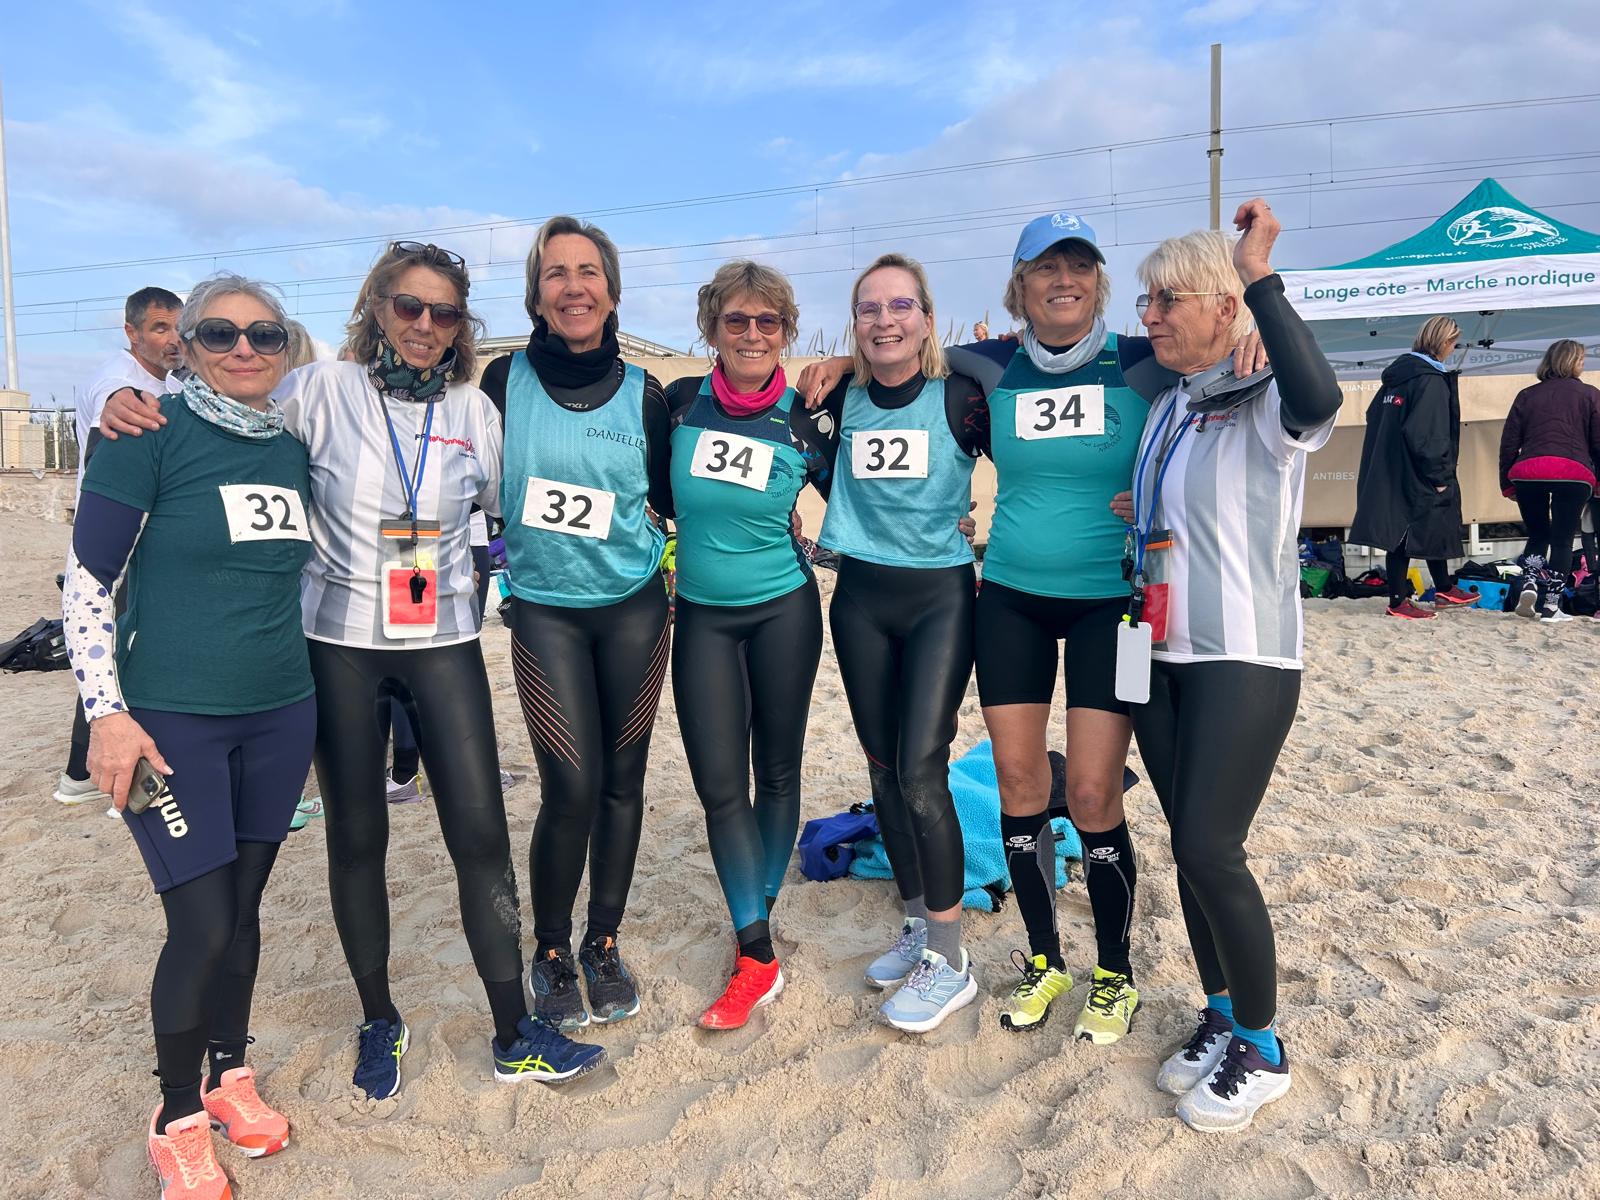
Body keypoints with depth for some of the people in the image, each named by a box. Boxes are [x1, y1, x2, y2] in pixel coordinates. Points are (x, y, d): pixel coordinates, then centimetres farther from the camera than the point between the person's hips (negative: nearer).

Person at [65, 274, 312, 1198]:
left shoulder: (295, 449, 7)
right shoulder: (150, 433, -10)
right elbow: (87, 581, -8)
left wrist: (307, 701, 19)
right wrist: (106, 711, -13)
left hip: (279, 715, 5)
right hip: (171, 719, -5)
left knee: (245, 905, 14)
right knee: (202, 925, -3)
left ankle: (229, 1073, 36)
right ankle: (178, 1118, 21)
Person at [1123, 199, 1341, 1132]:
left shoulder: (1265, 403, -11)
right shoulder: (1164, 408, 12)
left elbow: (1320, 398, -36)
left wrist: (1259, 277, -30)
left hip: (1244, 660, -7)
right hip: (1159, 656, 7)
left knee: (1211, 851, -9)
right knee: (1191, 848, 11)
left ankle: (1261, 1050, 12)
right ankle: (1222, 1016, 29)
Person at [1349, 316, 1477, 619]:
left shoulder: (1397, 372, 11)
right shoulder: (1431, 380, -15)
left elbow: (1375, 416, 16)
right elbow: (1428, 435, -21)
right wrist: (1439, 475, -14)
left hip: (1388, 472, 9)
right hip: (1415, 477, -9)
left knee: (1436, 525, 19)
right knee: (1408, 534, -1)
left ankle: (1445, 589, 30)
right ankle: (1398, 602, 6)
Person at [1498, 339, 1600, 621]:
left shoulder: (1527, 395, 17)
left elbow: (1509, 442, 13)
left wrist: (1507, 482, 17)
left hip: (1527, 471, 3)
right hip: (1574, 472, -2)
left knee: (1537, 535, 18)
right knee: (1562, 540, 5)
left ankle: (1529, 583, -5)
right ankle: (1551, 605, 1)